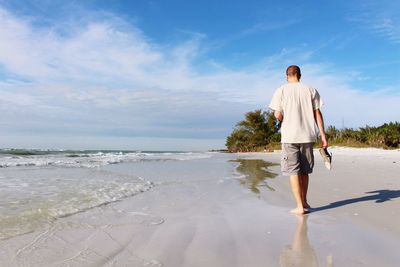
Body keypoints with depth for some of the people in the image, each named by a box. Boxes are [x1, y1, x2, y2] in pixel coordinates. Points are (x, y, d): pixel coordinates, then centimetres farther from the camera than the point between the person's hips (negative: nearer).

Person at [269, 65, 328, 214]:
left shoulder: (281, 91, 0)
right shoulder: (311, 90, 7)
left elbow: (278, 115, -5)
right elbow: (317, 113, 3)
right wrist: (323, 135, 4)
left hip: (289, 136, -3)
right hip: (307, 135, 3)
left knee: (293, 171, 3)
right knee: (304, 171, 16)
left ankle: (300, 206, 2)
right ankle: (304, 202, 28)